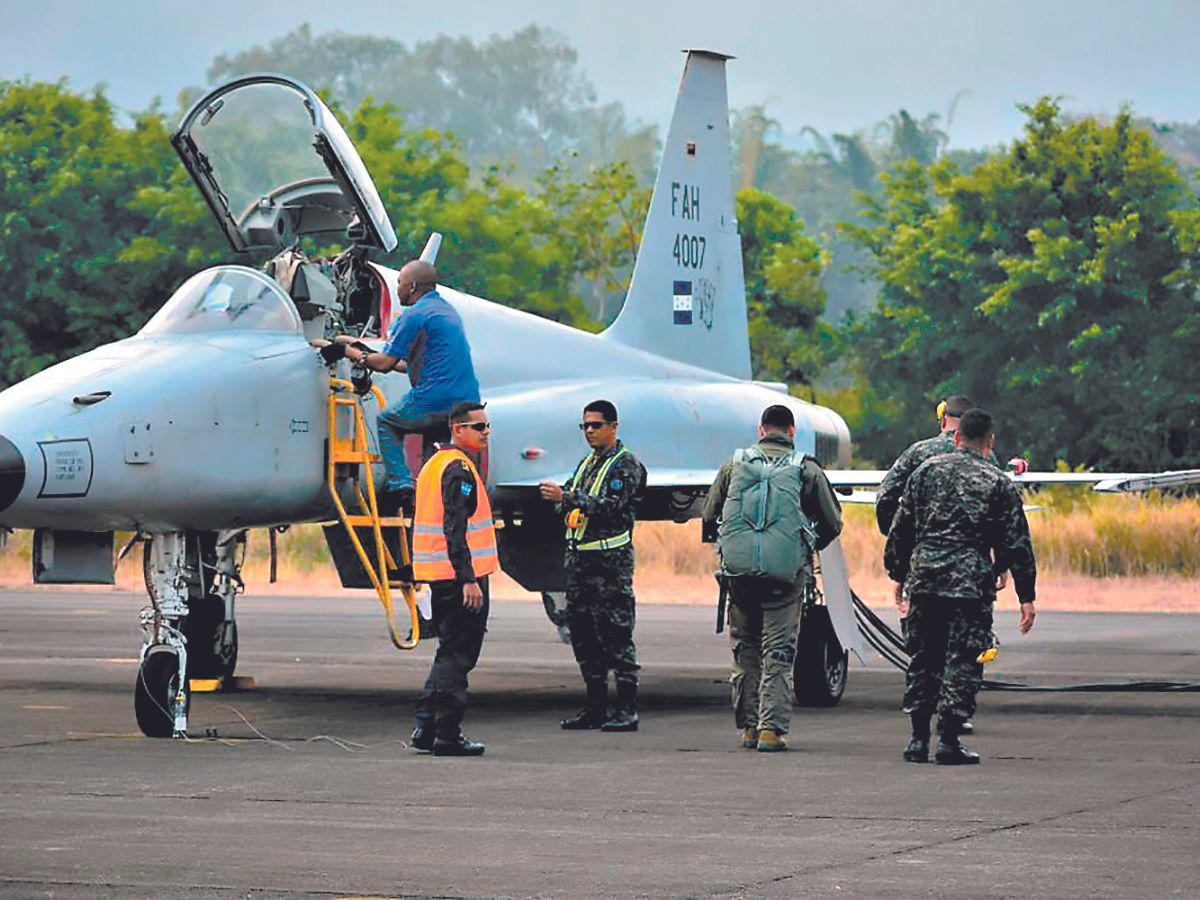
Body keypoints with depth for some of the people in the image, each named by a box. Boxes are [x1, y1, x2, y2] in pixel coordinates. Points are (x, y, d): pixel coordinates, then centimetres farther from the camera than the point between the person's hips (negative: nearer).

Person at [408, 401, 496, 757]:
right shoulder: (459, 468, -14)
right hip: (459, 576, -10)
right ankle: (447, 734, -4)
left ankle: (425, 727, 15)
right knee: (458, 655, -5)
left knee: (450, 651, 17)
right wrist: (468, 579, -24)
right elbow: (456, 528, -22)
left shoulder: (435, 464, 18)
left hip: (439, 576, 10)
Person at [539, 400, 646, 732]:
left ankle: (627, 709, -6)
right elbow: (572, 505, 21)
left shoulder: (626, 465, -5)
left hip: (610, 561, -8)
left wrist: (567, 497, -24)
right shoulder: (587, 464, 20)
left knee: (615, 634, -8)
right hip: (579, 558, 8)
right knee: (584, 635, 9)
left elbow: (611, 506, -18)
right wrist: (560, 497, -2)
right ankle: (596, 707, 15)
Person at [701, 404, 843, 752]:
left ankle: (748, 726, 16)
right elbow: (832, 523, 7)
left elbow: (709, 517, 11)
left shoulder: (734, 465, 6)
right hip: (786, 575, -2)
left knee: (744, 648, 14)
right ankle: (771, 728, -5)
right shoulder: (806, 469, 2)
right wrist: (806, 551, 25)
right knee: (778, 652, 3)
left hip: (738, 570, 2)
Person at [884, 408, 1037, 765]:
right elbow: (1016, 543, 1)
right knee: (962, 662, 1)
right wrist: (1026, 596, 5)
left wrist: (898, 575, 21)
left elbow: (901, 528, 11)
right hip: (971, 584, -3)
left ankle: (918, 738, 12)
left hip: (924, 580, 3)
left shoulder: (927, 470, 9)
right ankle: (949, 740, -3)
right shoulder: (998, 483, 2)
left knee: (923, 659, 12)